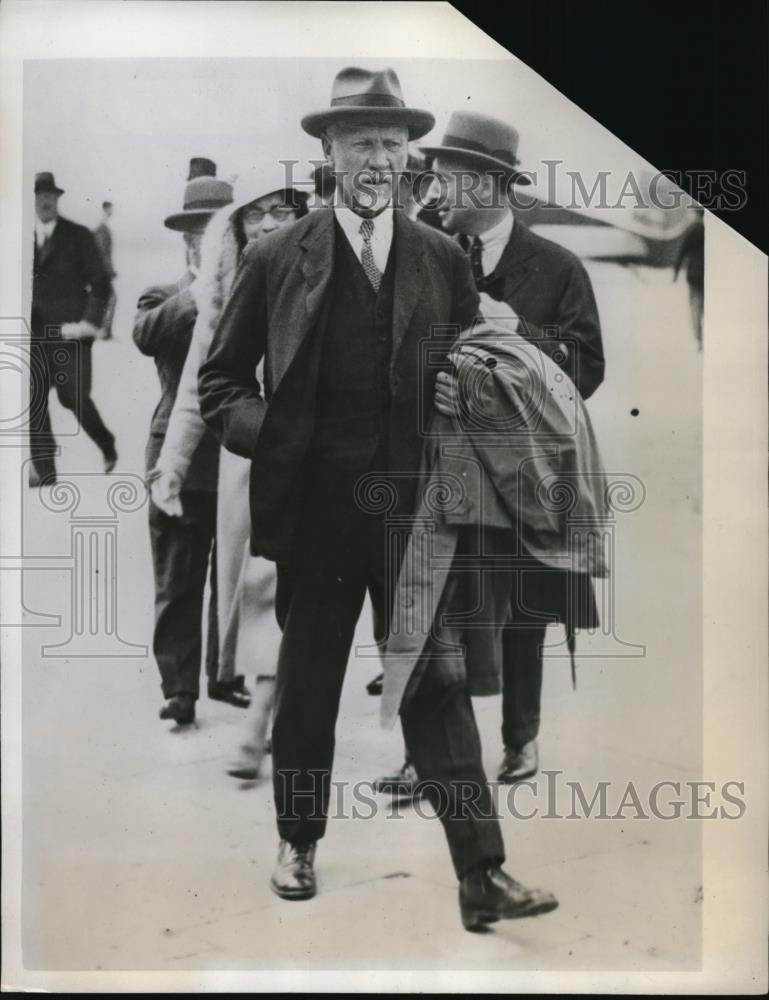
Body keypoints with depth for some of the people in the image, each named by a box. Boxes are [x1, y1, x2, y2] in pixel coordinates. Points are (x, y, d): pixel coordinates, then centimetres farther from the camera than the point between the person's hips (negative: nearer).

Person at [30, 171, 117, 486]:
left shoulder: (77, 235, 1)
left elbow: (100, 282, -1)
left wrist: (89, 323, -9)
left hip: (69, 331, -3)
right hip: (34, 333, 3)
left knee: (74, 397, -7)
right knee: (33, 399, -2)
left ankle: (106, 444, 21)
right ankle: (44, 468, 6)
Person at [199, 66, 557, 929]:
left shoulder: (444, 261, 5)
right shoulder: (275, 258, 1)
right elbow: (220, 382, 5)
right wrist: (275, 438, -11)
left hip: (417, 512, 0)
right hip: (317, 512, 0)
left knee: (438, 691, 2)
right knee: (305, 688, 15)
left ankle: (481, 873, 10)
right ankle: (298, 841, 36)